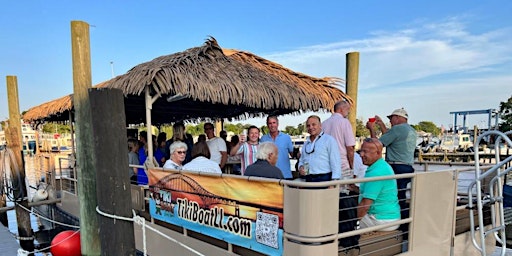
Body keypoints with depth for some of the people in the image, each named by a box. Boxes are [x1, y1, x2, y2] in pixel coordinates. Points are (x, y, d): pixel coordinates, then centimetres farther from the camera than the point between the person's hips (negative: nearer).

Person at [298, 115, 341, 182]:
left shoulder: (329, 140, -2)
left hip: (324, 179, -6)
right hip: (308, 180, 6)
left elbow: (335, 163, -9)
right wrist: (300, 167, 4)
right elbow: (301, 160, 27)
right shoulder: (306, 143, 18)